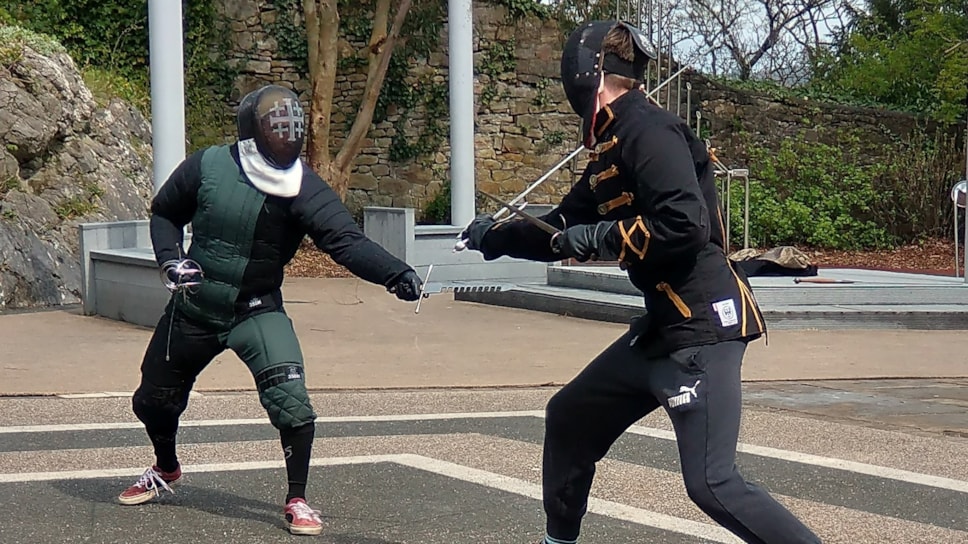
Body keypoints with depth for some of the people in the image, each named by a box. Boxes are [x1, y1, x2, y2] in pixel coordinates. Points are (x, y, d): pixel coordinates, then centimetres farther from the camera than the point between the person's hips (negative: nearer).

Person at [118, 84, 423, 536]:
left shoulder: (304, 189, -17)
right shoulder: (207, 167, -13)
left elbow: (347, 241, -29)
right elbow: (164, 214, 5)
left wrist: (395, 274, -45)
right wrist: (170, 260, -12)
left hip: (257, 311, -2)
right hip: (193, 308, 2)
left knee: (291, 401, -23)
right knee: (153, 400, 17)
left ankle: (297, 501, -4)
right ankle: (166, 469, 49)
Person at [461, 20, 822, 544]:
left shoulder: (646, 129, -14)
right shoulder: (613, 143, 14)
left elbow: (685, 225, -26)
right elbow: (564, 233, 26)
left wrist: (602, 238, -15)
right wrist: (495, 236, 38)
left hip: (701, 326, -10)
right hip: (661, 327, 10)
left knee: (712, 485, -17)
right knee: (568, 419, 21)